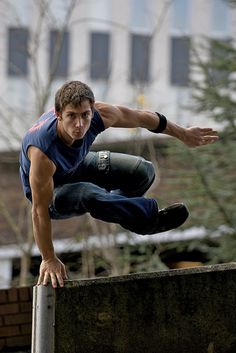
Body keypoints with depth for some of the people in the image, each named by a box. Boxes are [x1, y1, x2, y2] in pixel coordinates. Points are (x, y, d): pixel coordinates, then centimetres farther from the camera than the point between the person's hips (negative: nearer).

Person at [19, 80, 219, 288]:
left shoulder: (100, 115, -29)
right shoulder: (42, 152, -43)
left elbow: (141, 118, -8)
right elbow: (40, 211, -32)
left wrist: (183, 134, 6)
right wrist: (49, 260, -24)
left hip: (79, 165, 6)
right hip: (50, 190, -6)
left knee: (143, 171, -2)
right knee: (89, 195, -37)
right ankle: (147, 218, -19)